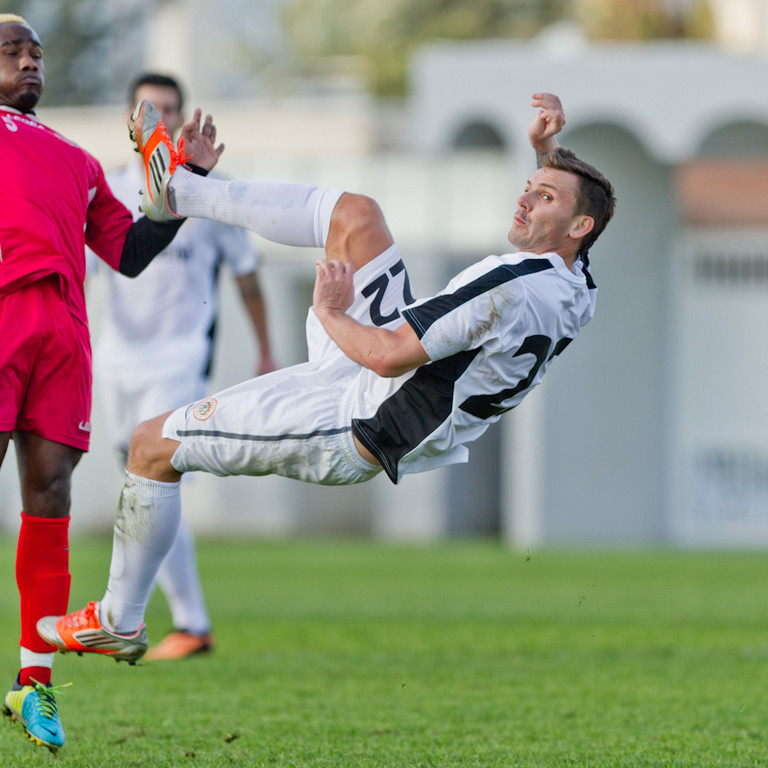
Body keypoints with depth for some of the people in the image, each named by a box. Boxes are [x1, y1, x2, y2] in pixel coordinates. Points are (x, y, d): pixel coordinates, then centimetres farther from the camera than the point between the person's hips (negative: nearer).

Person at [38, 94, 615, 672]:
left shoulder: (511, 292, -32)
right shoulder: (575, 285, -4)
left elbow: (388, 355, -31)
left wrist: (330, 309, -14)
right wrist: (548, 147, 7)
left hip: (349, 429, -9)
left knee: (152, 445, 1)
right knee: (356, 214, 8)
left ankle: (119, 622, 16)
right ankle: (180, 191, 19)